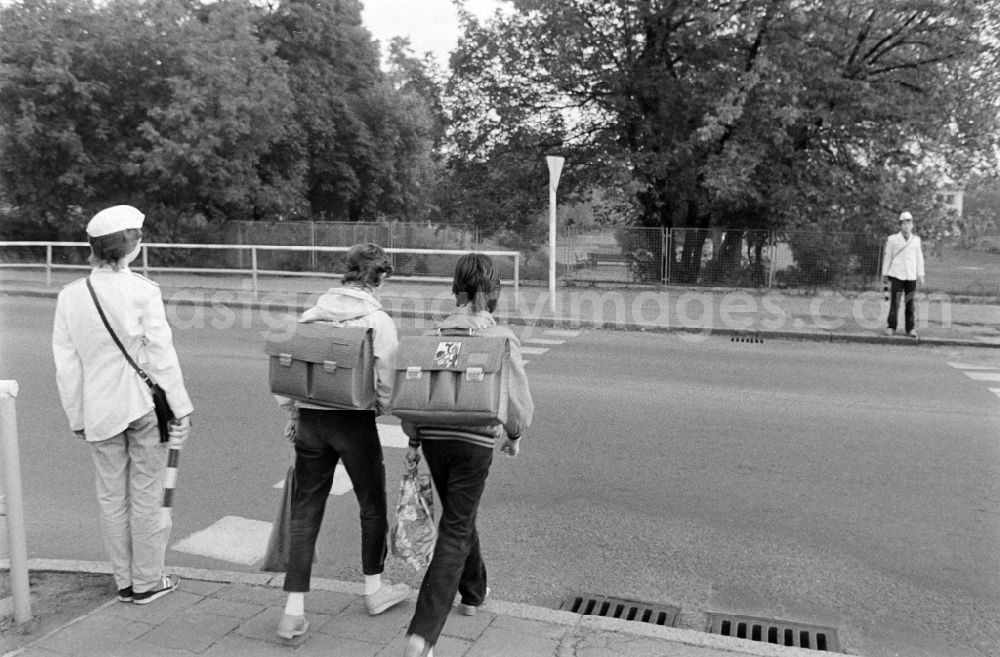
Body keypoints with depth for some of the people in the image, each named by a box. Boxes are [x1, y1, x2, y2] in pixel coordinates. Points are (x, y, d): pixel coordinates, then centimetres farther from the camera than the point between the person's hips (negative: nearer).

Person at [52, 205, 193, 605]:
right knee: (146, 496, 7)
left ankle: (125, 581, 25)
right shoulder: (141, 290, -12)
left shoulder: (70, 296, 1)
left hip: (99, 411, 4)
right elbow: (161, 354, -12)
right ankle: (147, 582, 18)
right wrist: (181, 407, -6)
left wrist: (77, 417, 13)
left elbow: (67, 366, 5)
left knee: (112, 497, 14)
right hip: (145, 405, -4)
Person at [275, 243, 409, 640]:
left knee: (305, 511, 10)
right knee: (372, 506, 18)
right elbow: (386, 384, -10)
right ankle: (374, 589, 35)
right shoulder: (379, 322, -10)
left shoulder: (311, 315, 2)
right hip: (355, 422, -3)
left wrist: (292, 415, 15)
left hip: (310, 419, 3)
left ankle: (294, 610, 11)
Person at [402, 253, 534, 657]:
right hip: (476, 442, -3)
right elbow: (518, 399, -7)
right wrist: (513, 435, 12)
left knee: (460, 517, 25)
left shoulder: (436, 333, -1)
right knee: (454, 533, 2)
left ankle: (473, 593, 45)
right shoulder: (502, 338, -9)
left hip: (434, 437, 4)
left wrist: (413, 440, 12)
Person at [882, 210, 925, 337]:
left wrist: (920, 275, 11)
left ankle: (910, 328, 9)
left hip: (911, 276, 2)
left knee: (910, 303, 3)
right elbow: (887, 256, 6)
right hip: (896, 275, -2)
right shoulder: (892, 239, 3)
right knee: (894, 302, -4)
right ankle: (891, 327, 3)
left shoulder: (916, 240, 11)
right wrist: (885, 274, 5)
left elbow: (919, 258, 14)